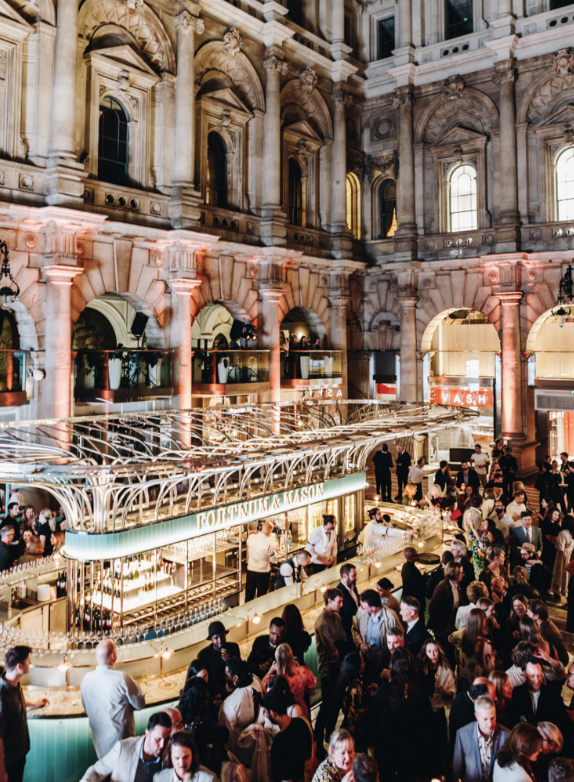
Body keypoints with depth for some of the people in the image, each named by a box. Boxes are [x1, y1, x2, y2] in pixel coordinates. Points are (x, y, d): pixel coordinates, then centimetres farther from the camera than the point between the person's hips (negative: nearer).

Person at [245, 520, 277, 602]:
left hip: (250, 570, 4)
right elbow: (273, 560, -13)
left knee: (249, 595, 18)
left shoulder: (250, 538, -10)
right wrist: (274, 551, 4)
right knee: (261, 596, 12)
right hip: (263, 572, -4)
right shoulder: (269, 543, -22)